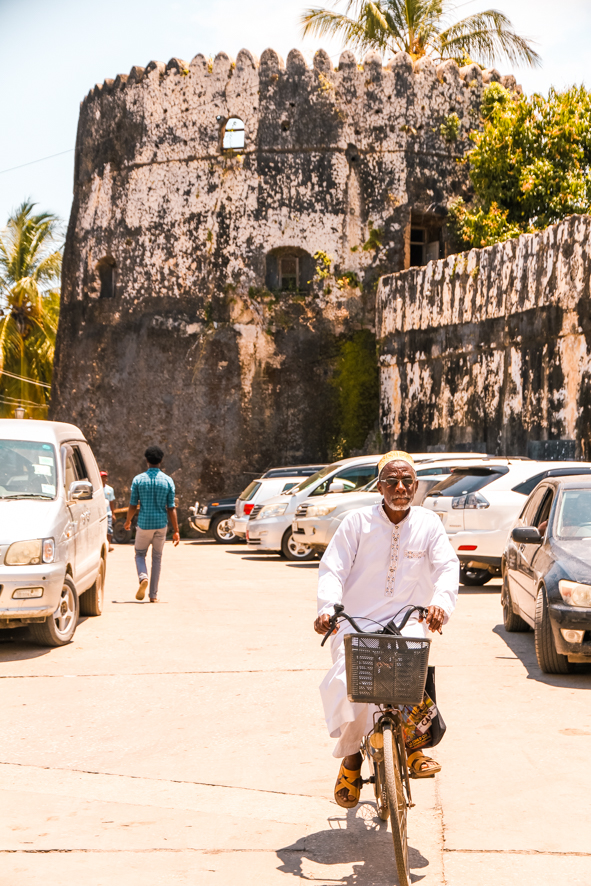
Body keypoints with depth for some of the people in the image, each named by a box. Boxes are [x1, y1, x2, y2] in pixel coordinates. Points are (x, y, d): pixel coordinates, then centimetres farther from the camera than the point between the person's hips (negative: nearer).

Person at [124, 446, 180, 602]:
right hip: (161, 525, 1)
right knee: (157, 559, 12)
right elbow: (171, 508, -4)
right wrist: (176, 531, 0)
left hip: (144, 524, -1)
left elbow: (133, 506, -2)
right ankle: (153, 595, 12)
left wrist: (128, 521, 17)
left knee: (140, 554, 17)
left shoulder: (138, 479, -5)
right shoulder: (168, 481, -3)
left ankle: (143, 578, -14)